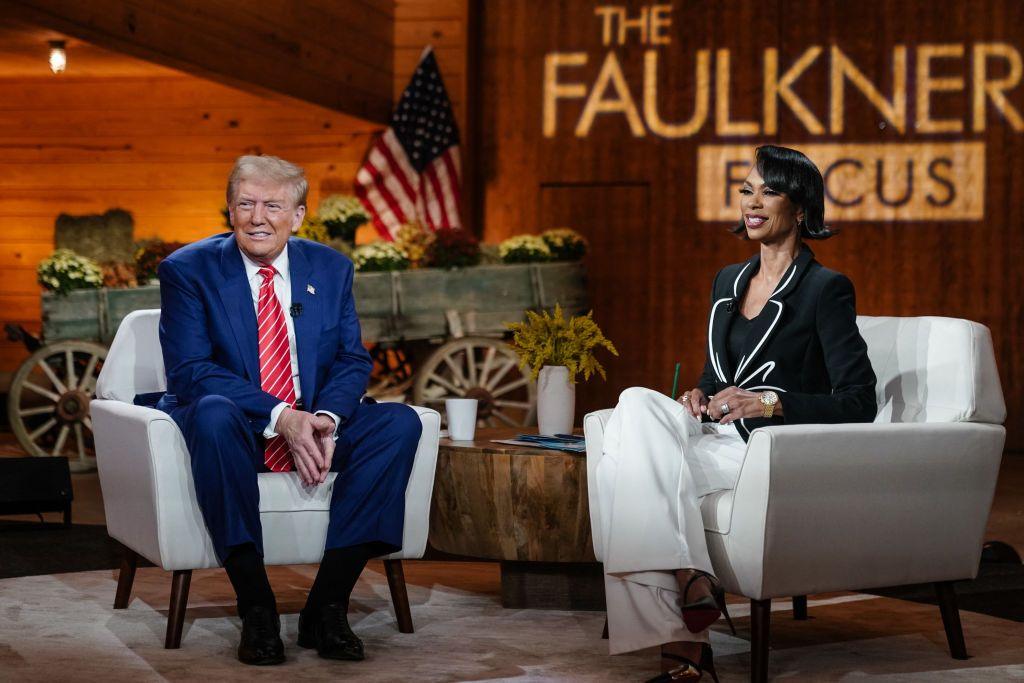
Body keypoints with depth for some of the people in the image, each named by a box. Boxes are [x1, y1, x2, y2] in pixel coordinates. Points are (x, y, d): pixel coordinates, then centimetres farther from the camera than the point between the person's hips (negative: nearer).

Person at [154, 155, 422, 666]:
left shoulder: (331, 269, 7)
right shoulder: (187, 270, -5)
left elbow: (353, 360, 4)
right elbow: (189, 371, -15)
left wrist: (326, 419, -20)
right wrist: (280, 418, -27)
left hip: (314, 429, 4)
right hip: (233, 431, -4)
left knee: (400, 422, -21)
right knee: (214, 412, -38)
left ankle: (327, 606, -22)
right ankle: (256, 612, -33)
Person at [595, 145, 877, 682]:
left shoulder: (826, 289, -3)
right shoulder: (728, 281, 19)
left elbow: (858, 404, -8)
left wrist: (769, 402, -19)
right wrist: (699, 395, 3)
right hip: (720, 439, 7)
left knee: (624, 472, -27)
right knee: (636, 402, -26)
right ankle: (692, 582, -30)